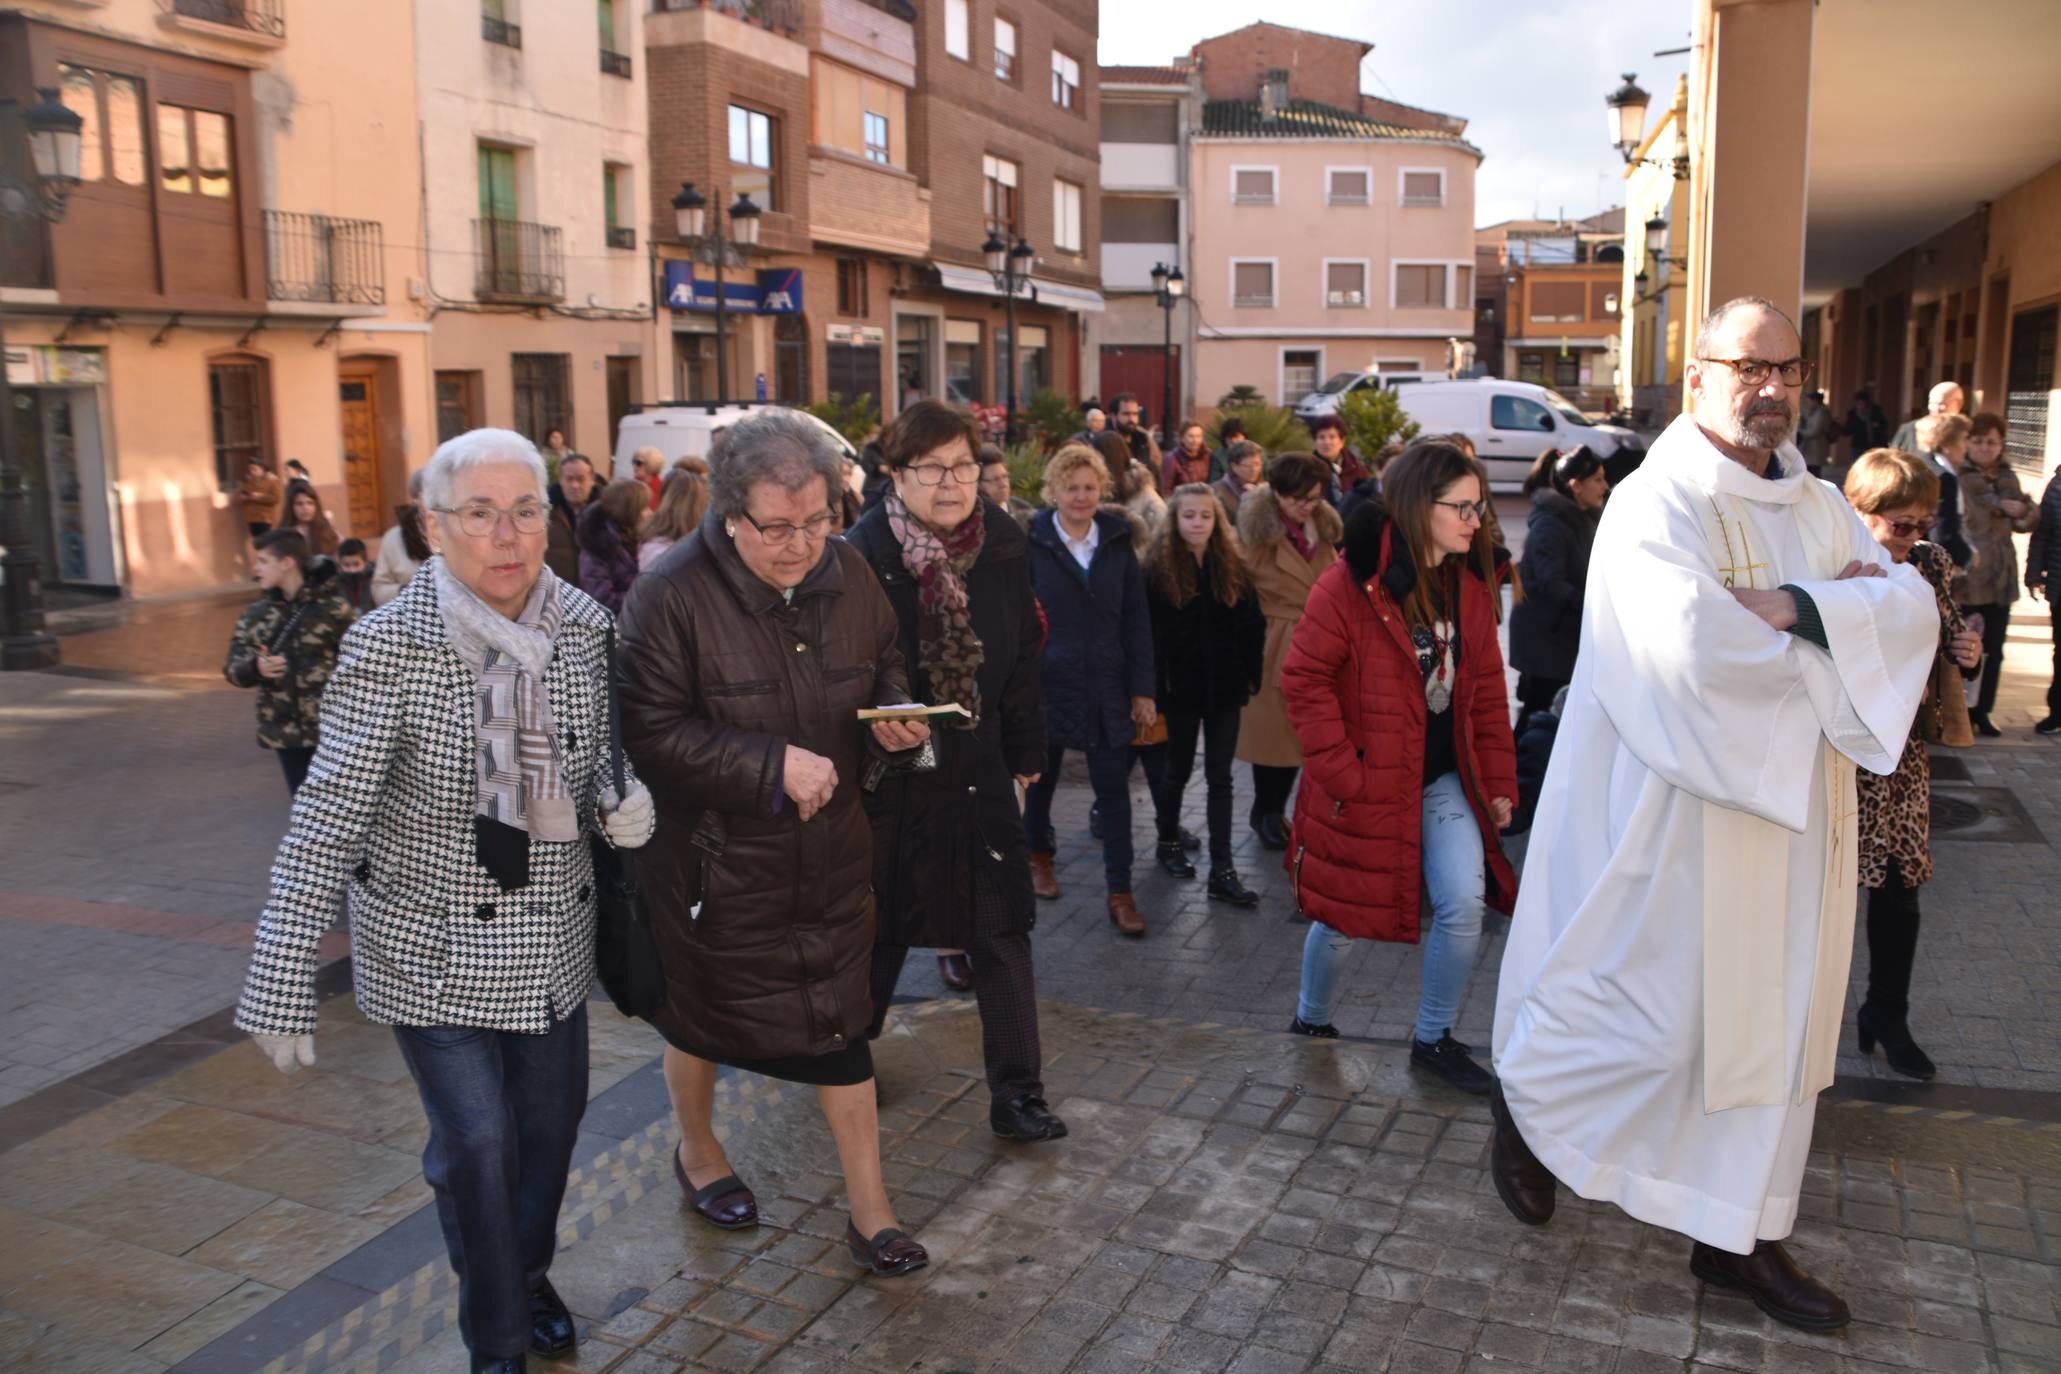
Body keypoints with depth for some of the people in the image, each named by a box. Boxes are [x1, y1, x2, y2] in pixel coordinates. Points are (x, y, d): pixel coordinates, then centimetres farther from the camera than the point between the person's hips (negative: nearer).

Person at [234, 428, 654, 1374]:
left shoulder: (583, 625, -7)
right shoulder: (388, 645, -20)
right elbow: (326, 819, -19)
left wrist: (618, 807, -13)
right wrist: (282, 989, -20)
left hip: (552, 938, 4)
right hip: (429, 944, -4)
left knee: (551, 1120, 16)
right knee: (475, 1140, -1)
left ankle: (530, 1275, 46)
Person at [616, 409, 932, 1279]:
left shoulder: (850, 574, -3)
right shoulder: (672, 595, -20)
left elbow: (885, 673, 12)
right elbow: (650, 733, -22)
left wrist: (895, 721, -10)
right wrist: (774, 765, -25)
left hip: (829, 853, 4)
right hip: (714, 859, -3)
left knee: (841, 1027, 8)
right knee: (698, 1018, 18)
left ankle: (869, 1214, 22)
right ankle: (696, 1150, 48)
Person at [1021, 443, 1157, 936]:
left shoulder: (1117, 543, 3)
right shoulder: (1031, 544, -7)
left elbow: (1136, 619, 4)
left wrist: (1142, 689, 1)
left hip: (1106, 687, 2)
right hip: (1046, 684, -2)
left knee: (1114, 790, 0)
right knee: (1042, 777, 17)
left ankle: (1120, 891, 8)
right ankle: (1038, 855, 41)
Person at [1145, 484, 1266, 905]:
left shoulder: (1232, 566, 3)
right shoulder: (1157, 569, -7)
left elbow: (1254, 626, 6)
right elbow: (1146, 632, -9)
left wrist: (1252, 675, 1)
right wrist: (1153, 685, -12)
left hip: (1224, 686, 2)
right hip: (1181, 687, -2)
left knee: (1220, 777, 2)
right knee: (1179, 769, 13)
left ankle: (1222, 870, 3)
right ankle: (1169, 842, 35)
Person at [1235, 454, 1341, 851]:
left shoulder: (1325, 525, 8)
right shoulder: (1256, 530, -11)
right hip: (1273, 649, -5)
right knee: (1274, 732, 4)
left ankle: (1274, 811, 25)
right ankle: (1265, 814, 23)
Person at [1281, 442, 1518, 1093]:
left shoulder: (1470, 586, 3)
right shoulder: (1352, 582, -17)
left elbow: (1487, 691, 9)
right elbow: (1304, 679, -17)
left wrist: (1498, 781, 5)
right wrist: (1341, 772, -18)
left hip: (1444, 781, 5)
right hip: (1365, 785, -5)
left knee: (1464, 906, -5)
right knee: (1342, 915, 9)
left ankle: (1434, 1039, 17)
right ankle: (1312, 1019, 38)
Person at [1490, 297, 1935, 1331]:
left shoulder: (1821, 508, 10)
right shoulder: (1655, 504, -12)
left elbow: (1914, 609, -3)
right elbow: (1691, 644, -28)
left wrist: (1796, 609, -21)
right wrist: (1843, 624, -12)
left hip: (1789, 812, 7)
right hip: (1674, 808, -7)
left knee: (1767, 1016, 12)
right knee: (1648, 1006, 4)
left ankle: (1738, 1234, 26)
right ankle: (1525, 1102, 32)